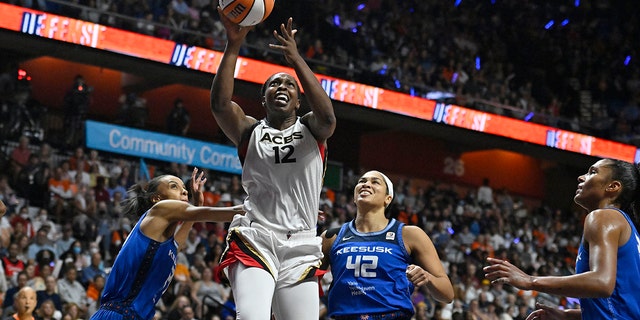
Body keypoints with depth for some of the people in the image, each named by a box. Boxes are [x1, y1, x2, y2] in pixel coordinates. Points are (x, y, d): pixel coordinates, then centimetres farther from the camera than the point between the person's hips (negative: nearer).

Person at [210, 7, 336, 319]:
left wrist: (296, 58, -18)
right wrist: (233, 46, -14)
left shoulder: (311, 130, 14)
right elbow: (220, 104, -6)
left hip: (301, 249, 2)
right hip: (255, 240, -1)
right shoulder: (250, 131, 14)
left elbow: (327, 116, -11)